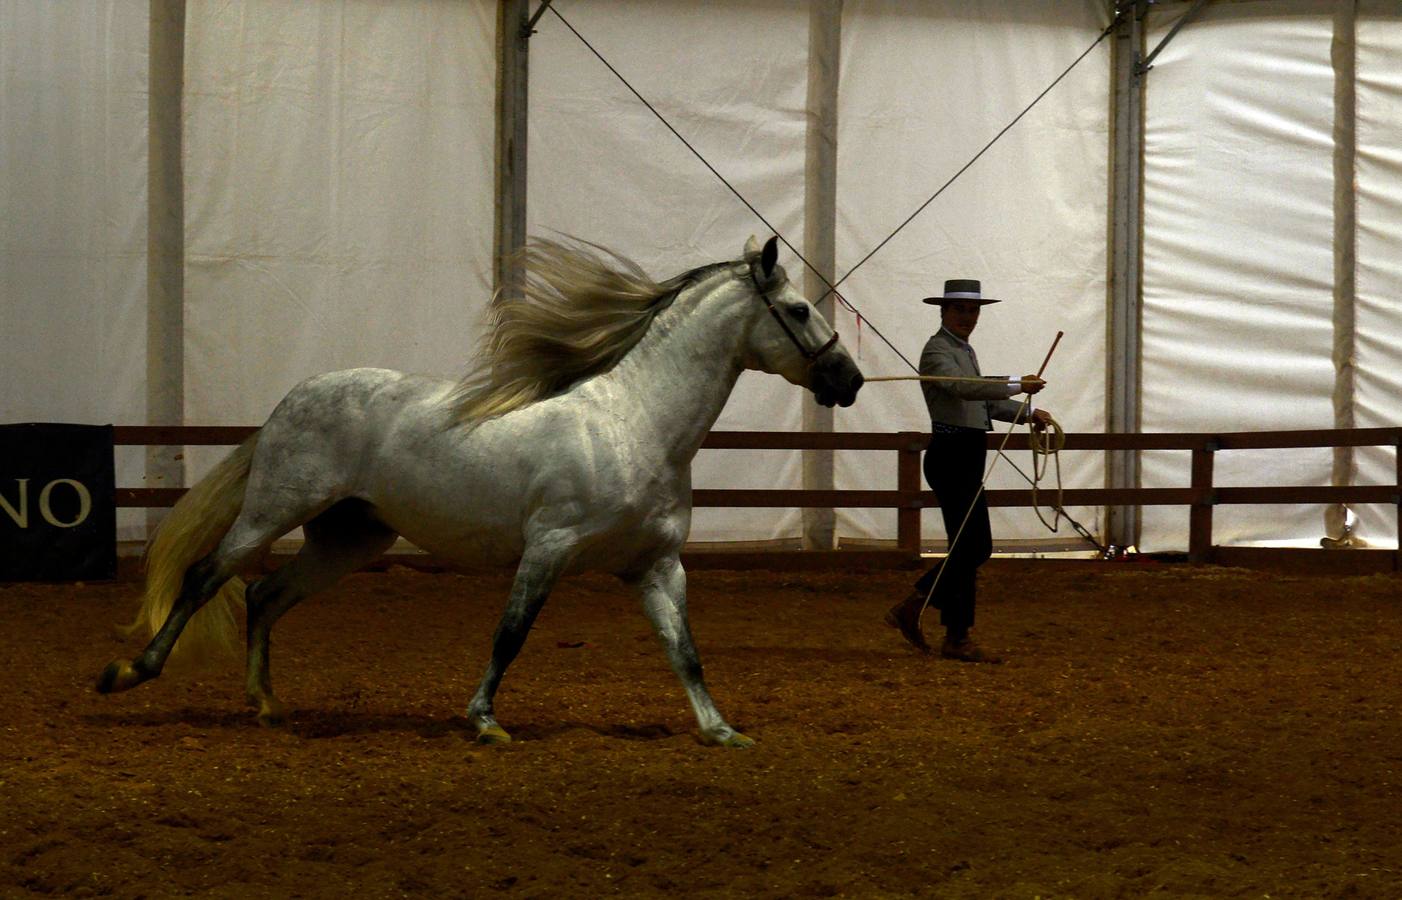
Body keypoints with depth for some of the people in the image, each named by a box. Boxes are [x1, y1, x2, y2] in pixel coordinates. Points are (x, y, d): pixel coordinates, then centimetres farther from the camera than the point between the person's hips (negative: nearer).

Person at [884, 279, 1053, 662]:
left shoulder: (965, 351, 19)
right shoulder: (937, 351, -12)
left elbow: (982, 399, 27)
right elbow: (962, 387, -31)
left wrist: (1027, 413, 16)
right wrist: (1016, 385, -39)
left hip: (967, 458, 10)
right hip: (951, 455, -10)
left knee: (976, 547, 12)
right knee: (969, 547, -7)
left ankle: (910, 608, 18)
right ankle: (957, 639, 0)